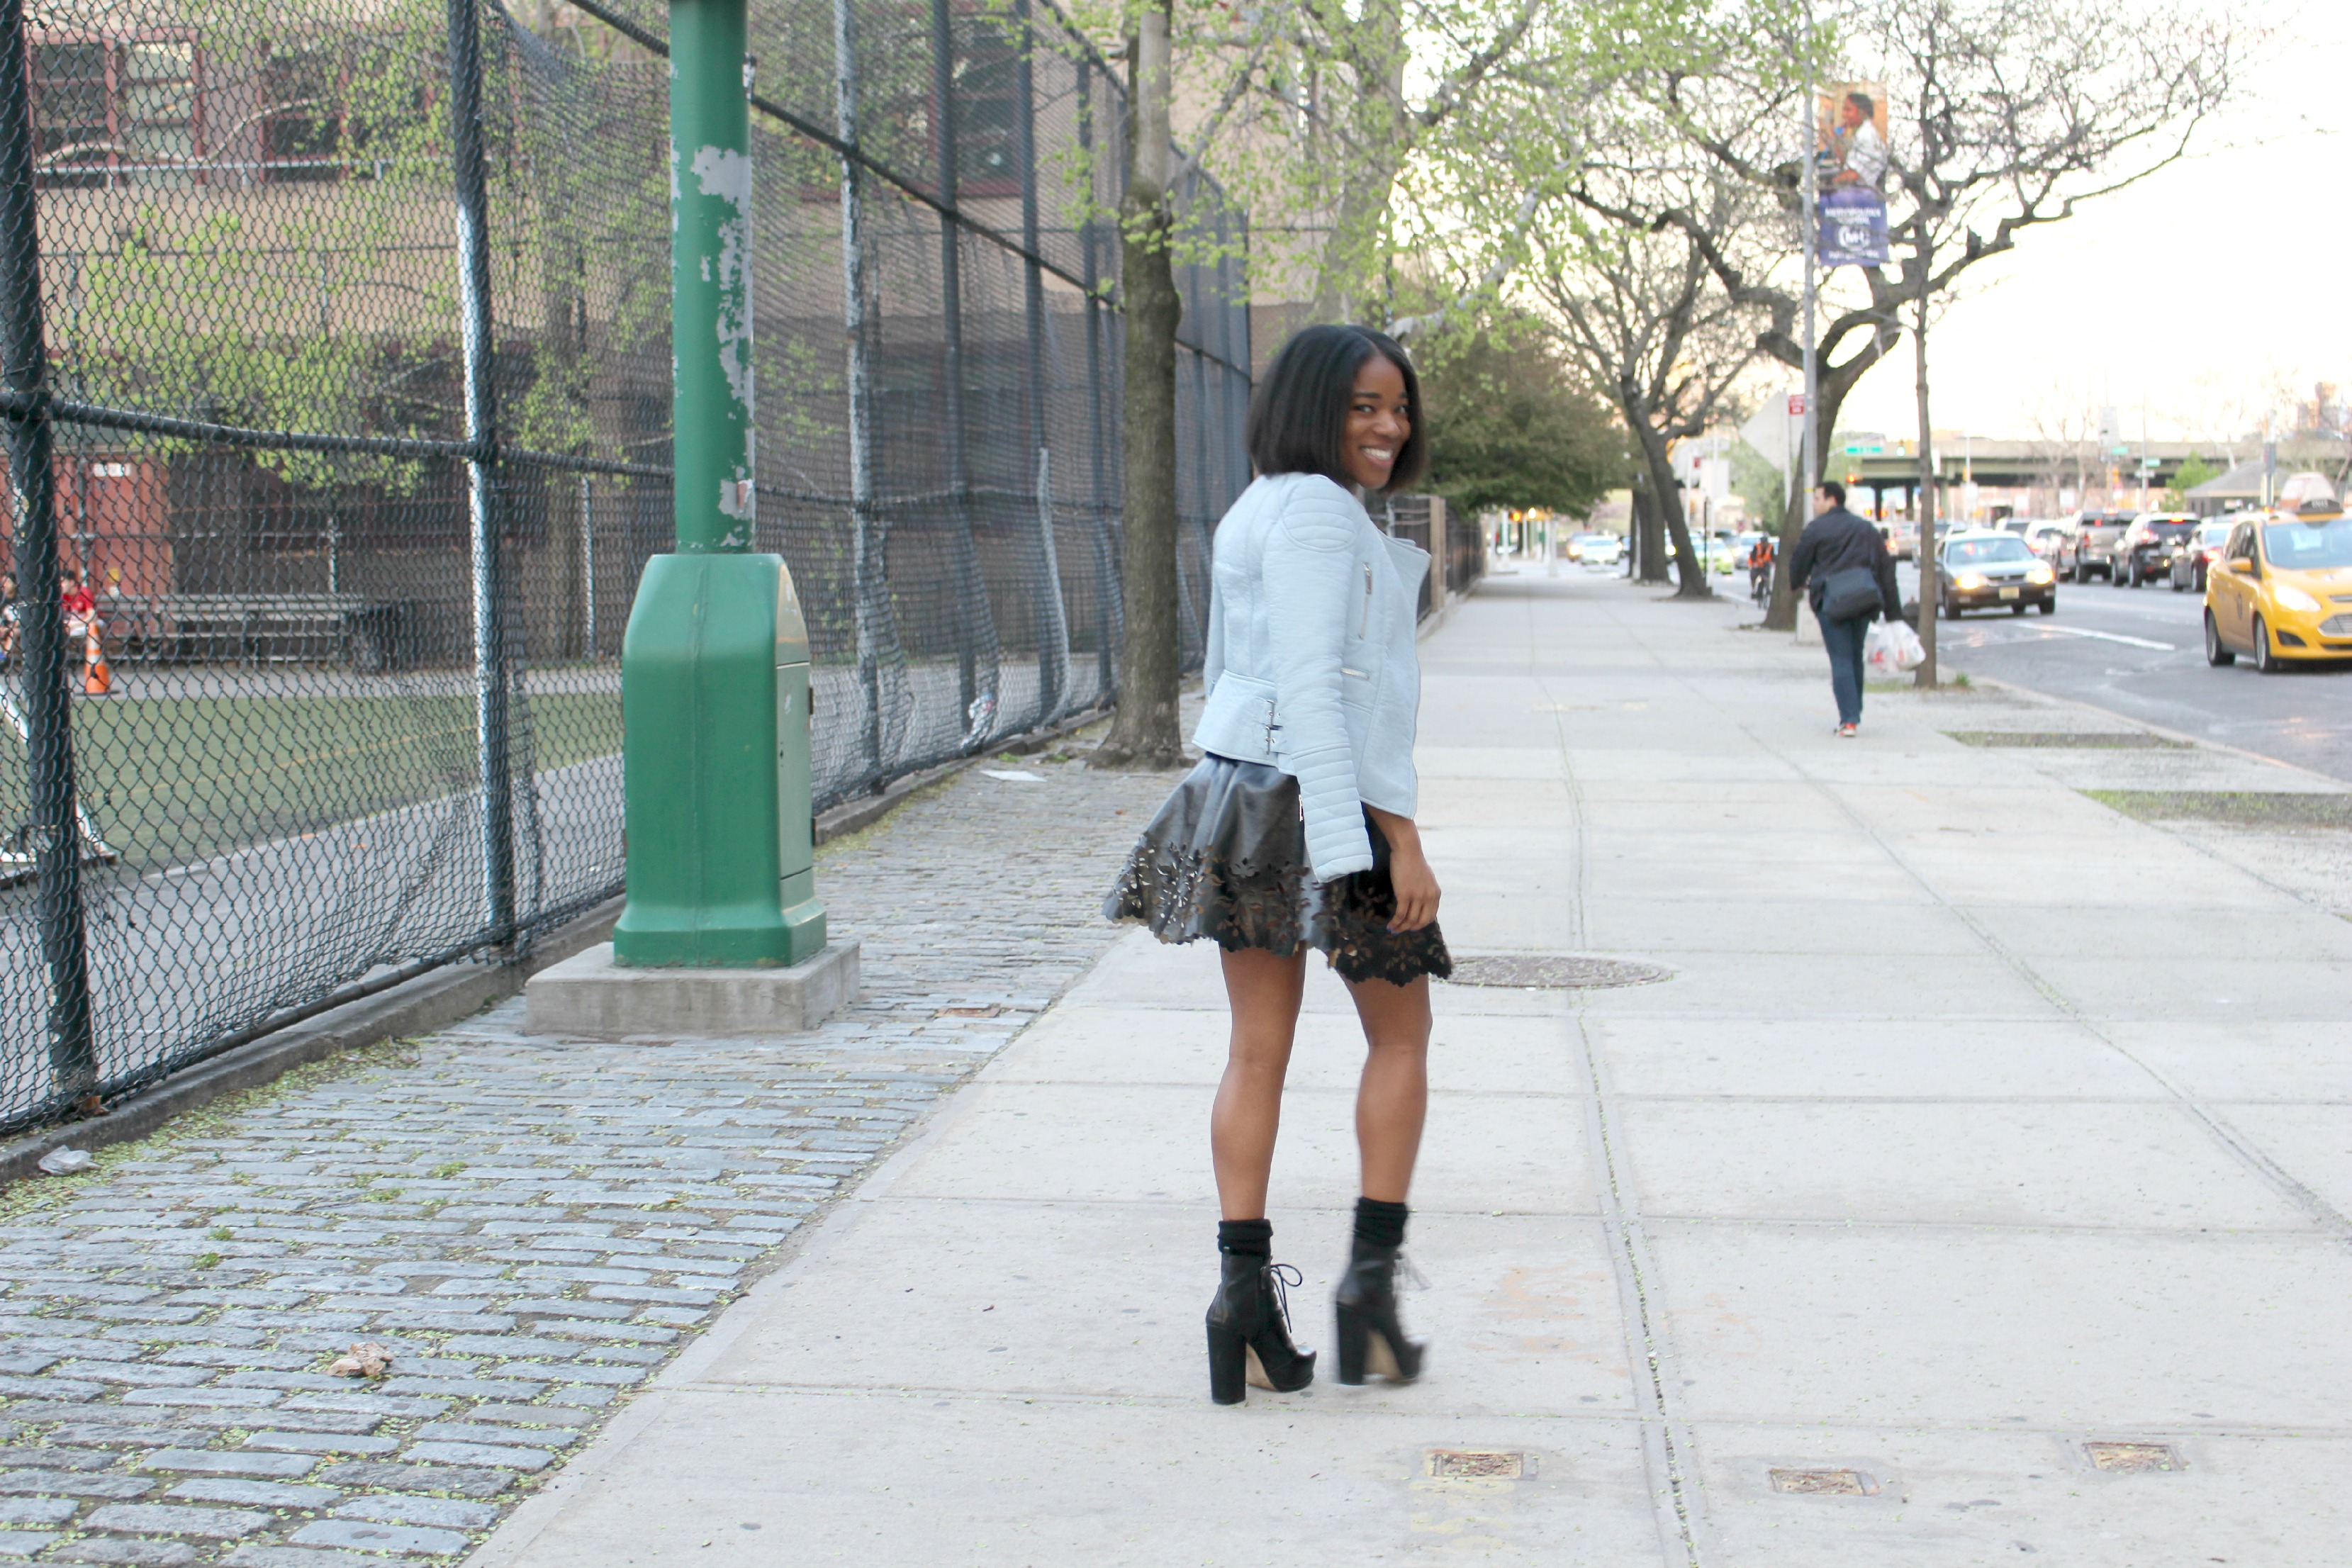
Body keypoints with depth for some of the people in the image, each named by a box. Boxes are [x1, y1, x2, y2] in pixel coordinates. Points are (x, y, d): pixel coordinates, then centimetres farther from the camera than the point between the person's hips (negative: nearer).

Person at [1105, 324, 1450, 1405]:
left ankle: (1245, 1289, 6)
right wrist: (1393, 841, -23)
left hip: (1240, 791, 8)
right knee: (1400, 1035, 8)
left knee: (1257, 1051, 7)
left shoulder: (1254, 512, 16)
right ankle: (1371, 1273, 6)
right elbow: (1312, 689, -22)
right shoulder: (1317, 512, -14)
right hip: (1327, 800, -8)